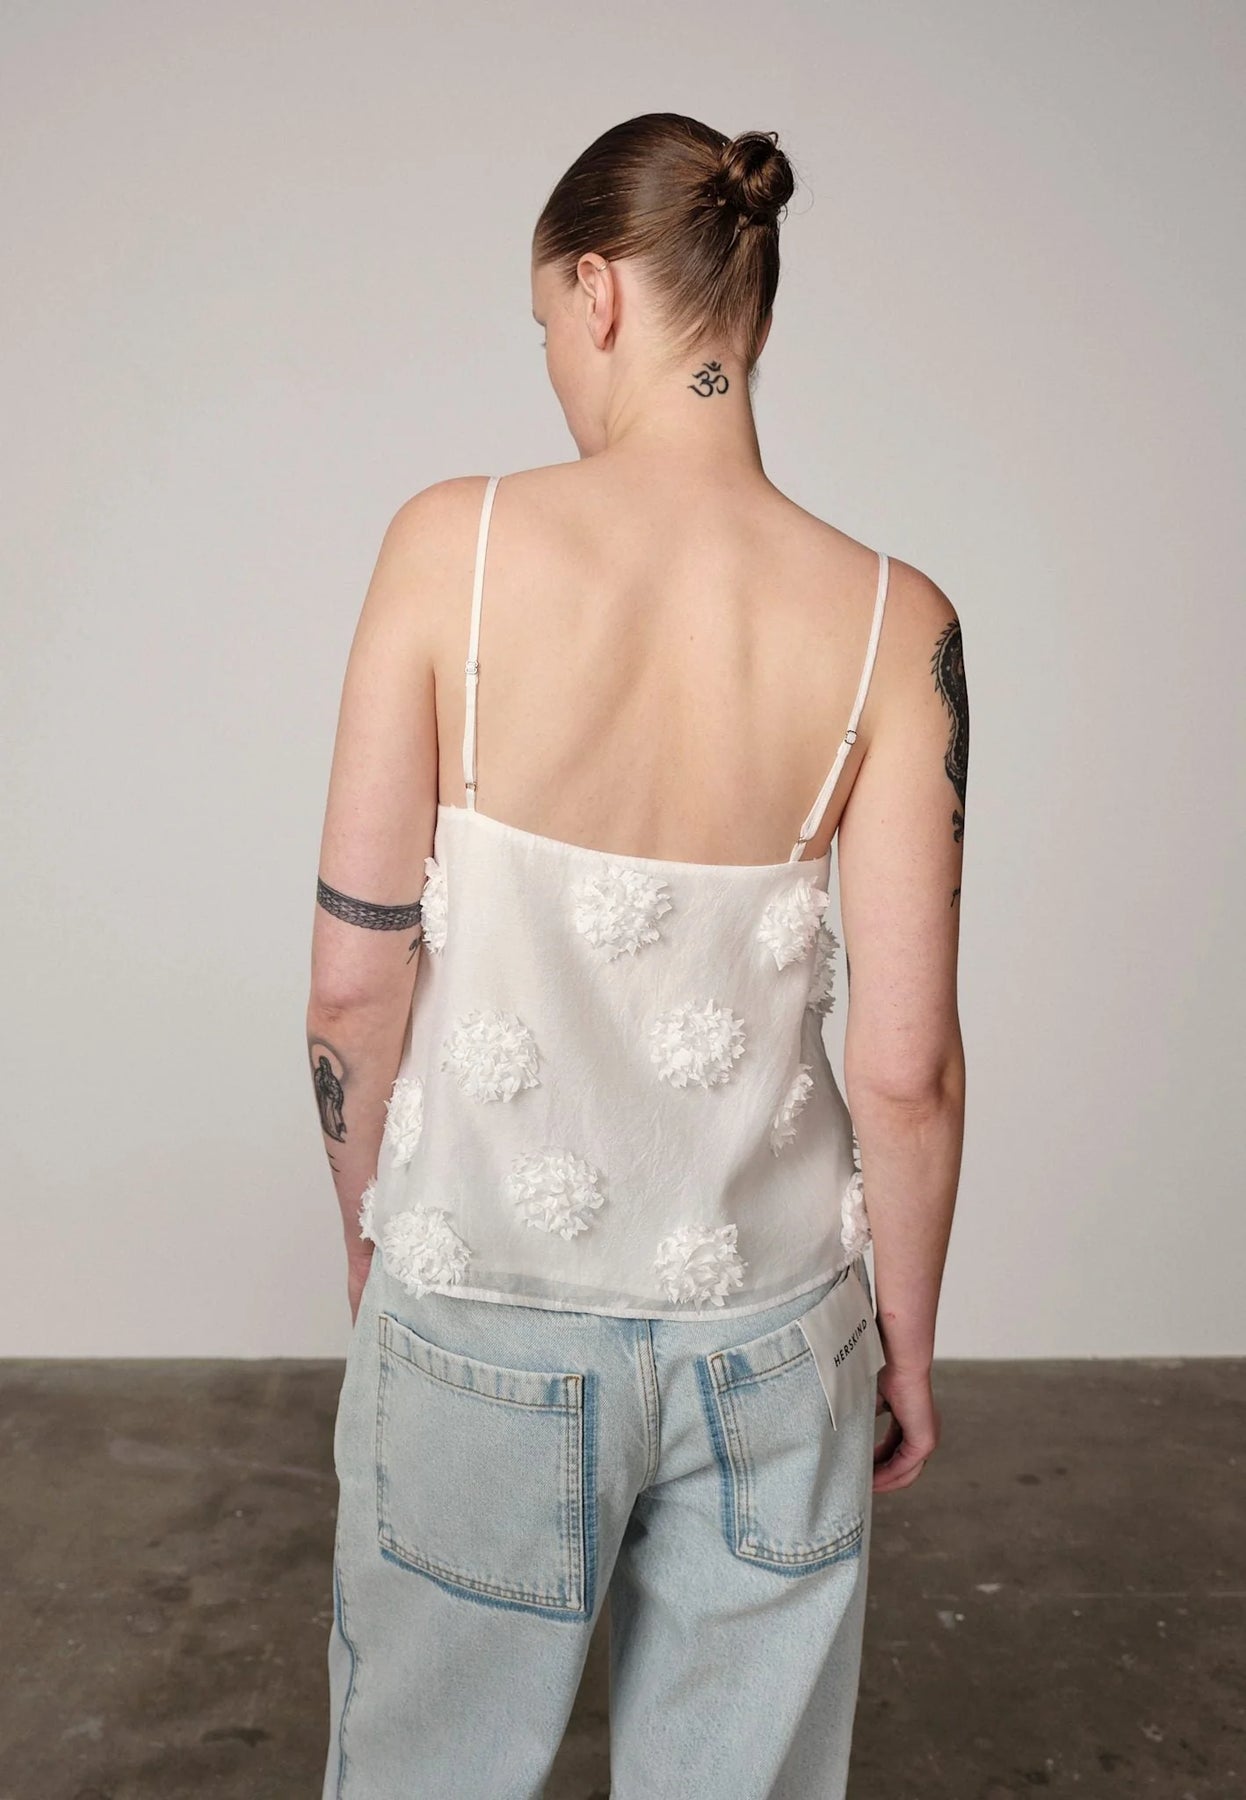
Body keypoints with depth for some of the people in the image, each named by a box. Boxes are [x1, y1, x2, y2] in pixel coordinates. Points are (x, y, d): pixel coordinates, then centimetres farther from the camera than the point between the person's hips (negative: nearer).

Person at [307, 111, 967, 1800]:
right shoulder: (893, 624, -11)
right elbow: (909, 1064, -9)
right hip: (768, 1327, 1)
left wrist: (368, 1214, 8)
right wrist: (909, 1339, 7)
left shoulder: (455, 542, -15)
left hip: (481, 1313, 0)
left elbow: (356, 974, -11)